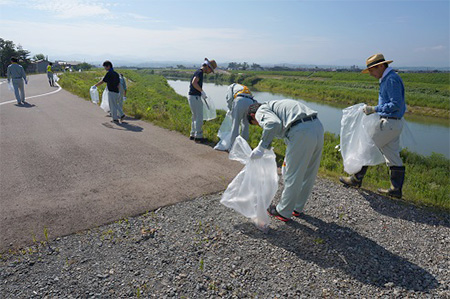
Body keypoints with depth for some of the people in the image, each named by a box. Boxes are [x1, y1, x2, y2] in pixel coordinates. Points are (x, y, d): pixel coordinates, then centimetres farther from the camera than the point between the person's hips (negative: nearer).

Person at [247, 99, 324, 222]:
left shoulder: (261, 110, 7)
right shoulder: (275, 105, 34)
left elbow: (273, 124, -17)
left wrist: (261, 147, -8)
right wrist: (288, 159, 42)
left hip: (301, 132, -9)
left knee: (293, 176, 8)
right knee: (308, 174, 21)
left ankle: (283, 212, 26)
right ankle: (297, 208, 40)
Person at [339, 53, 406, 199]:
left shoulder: (391, 79, -15)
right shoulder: (387, 79, 16)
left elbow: (396, 104, -22)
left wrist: (374, 109, -21)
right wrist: (372, 109, 16)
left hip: (389, 123, -10)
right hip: (393, 123, 10)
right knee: (393, 157, 11)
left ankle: (357, 179, 12)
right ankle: (396, 189, 18)